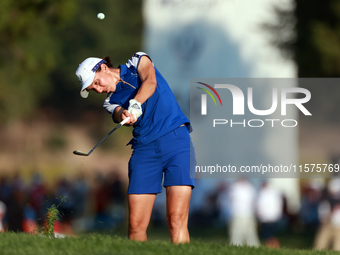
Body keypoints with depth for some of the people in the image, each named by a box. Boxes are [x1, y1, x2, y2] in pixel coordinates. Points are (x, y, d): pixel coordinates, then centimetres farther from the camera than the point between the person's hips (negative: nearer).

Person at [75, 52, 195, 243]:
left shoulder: (138, 61, 10)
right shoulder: (111, 101, 16)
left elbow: (150, 82, -12)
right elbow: (120, 115, -7)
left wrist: (135, 103, -29)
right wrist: (125, 115, -30)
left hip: (176, 139, -4)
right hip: (144, 147, 4)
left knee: (177, 221, -16)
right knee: (136, 225, -5)